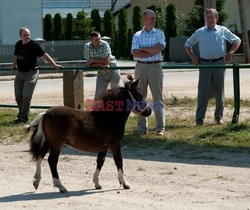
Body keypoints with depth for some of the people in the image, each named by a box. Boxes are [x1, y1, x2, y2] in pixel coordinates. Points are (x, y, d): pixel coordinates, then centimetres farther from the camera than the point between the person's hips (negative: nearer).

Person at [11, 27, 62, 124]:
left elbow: (44, 55, -15)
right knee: (18, 96, 10)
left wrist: (55, 65, -20)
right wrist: (14, 64, 15)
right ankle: (21, 114, 27)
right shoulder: (18, 44, 3)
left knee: (26, 96, -12)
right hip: (20, 72, 6)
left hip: (31, 72, -6)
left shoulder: (33, 45, -14)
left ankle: (23, 117, -4)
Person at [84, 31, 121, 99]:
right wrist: (100, 64, -24)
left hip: (112, 70, -3)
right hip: (101, 73, 3)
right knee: (98, 95, 1)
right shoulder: (87, 47, -12)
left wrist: (93, 60, -19)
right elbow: (89, 64, -11)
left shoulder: (104, 44, -22)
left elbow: (106, 61, -23)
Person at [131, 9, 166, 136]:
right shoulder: (137, 35, 6)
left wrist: (143, 49, -7)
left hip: (155, 67, -1)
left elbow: (159, 48, -13)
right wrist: (152, 52, -11)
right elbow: (135, 53, -8)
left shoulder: (159, 34, 5)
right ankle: (142, 128, 10)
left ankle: (160, 127, 1)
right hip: (141, 67, 1)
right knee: (140, 98, 4)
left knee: (158, 98, 0)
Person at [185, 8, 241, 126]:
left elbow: (237, 41, 15)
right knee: (203, 92, -5)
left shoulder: (223, 31, 6)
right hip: (204, 65, 0)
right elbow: (187, 45, 19)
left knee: (219, 92, 7)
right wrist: (193, 56, 6)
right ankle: (199, 118, -3)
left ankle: (219, 117, 18)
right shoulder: (199, 32, 8)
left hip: (219, 64, 0)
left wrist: (230, 52, 2)